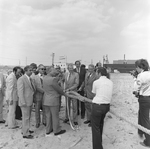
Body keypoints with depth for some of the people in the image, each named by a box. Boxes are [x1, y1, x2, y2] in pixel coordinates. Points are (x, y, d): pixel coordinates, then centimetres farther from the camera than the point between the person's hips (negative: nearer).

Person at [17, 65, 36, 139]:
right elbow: (20, 91, -18)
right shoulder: (21, 79, -15)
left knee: (28, 117, 20)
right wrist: (23, 102, -21)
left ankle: (25, 130, 36)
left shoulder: (30, 79, 12)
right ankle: (25, 134, 14)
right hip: (25, 102, -9)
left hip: (29, 101, 9)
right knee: (26, 117, 1)